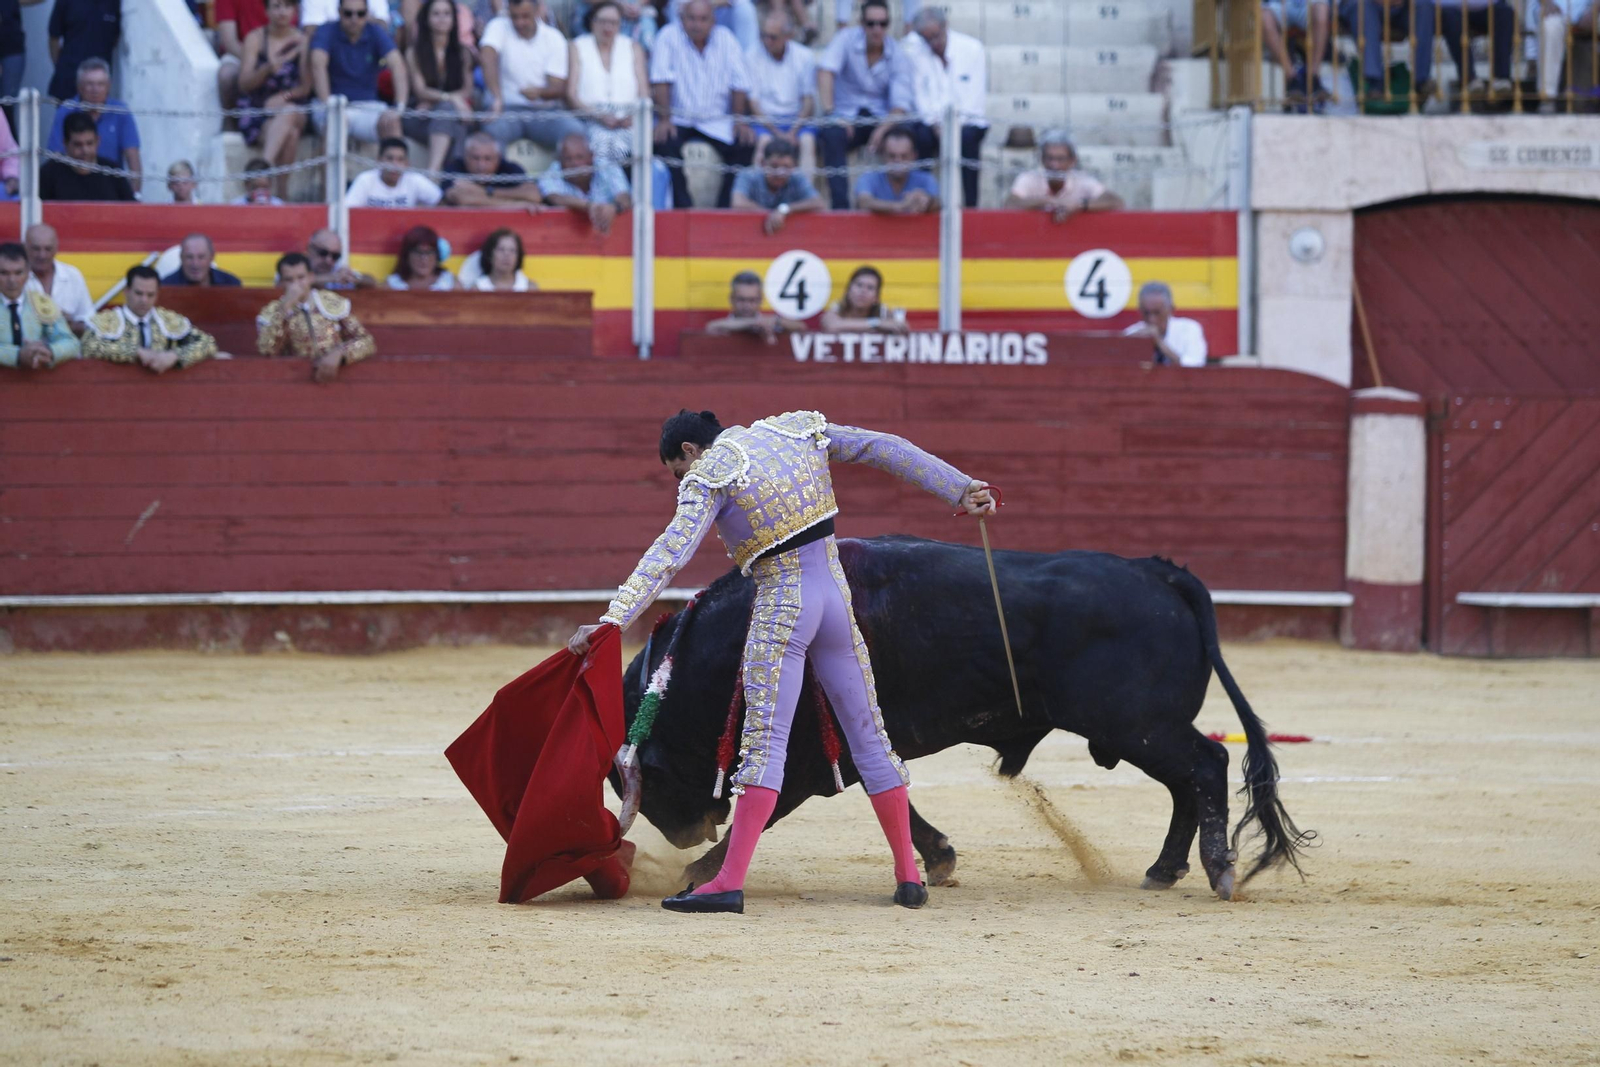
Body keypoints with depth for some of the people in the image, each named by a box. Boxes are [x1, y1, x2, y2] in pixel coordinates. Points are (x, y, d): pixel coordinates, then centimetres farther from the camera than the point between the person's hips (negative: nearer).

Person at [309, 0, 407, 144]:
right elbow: (318, 65, -23)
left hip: (367, 104, 2)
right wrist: (327, 105, -40)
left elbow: (397, 65, -14)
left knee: (391, 121, -30)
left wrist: (399, 108, -32)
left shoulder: (376, 33, 1)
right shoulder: (326, 32, -5)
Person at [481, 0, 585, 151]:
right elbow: (489, 61, -21)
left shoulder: (553, 38, 3)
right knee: (494, 129, -36)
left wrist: (539, 92, -27)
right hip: (507, 110, -2)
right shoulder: (499, 28, -1)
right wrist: (497, 97, -39)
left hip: (544, 112, 2)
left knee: (574, 130, -28)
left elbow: (559, 89, -2)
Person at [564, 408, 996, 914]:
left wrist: (613, 619, -26)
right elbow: (885, 448, 11)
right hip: (836, 593, 6)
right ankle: (908, 876, 16)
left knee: (764, 740, -12)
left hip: (781, 606, -6)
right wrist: (960, 489, 14)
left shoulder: (710, 476, -6)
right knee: (868, 736, 12)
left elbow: (670, 553, -18)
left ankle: (730, 883, -19)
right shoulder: (796, 432, 11)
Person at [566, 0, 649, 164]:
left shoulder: (633, 49, 21)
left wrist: (634, 116, -10)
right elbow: (571, 96, 4)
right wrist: (599, 116, -13)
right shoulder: (577, 48, 15)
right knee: (602, 141, -37)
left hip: (627, 122, 1)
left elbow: (644, 95, 13)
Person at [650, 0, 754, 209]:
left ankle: (725, 206, -8)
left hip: (717, 122, 2)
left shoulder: (726, 40, 0)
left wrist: (740, 123, -12)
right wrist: (664, 120, -21)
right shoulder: (668, 37, -7)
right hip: (679, 118, -2)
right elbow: (661, 80, -13)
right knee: (665, 143, -30)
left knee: (743, 145, -21)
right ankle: (682, 206, -22)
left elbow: (738, 83, -2)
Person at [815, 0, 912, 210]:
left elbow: (900, 105, -8)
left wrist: (882, 130, -28)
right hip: (847, 117, -1)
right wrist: (830, 113, -32)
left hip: (882, 118, 1)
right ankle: (840, 206, -38)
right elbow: (825, 71, -20)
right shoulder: (847, 39, -6)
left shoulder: (898, 55, -2)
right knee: (833, 135, -35)